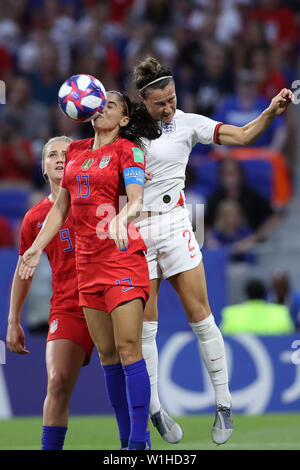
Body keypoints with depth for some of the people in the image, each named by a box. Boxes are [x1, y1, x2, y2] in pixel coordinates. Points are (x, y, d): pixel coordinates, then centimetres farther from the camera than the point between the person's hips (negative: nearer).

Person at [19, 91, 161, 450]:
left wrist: (122, 217, -38)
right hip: (87, 263, 6)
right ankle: (126, 438, 10)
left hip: (123, 257, -6)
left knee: (128, 348, -12)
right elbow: (61, 207, 21)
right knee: (107, 354, 6)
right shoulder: (75, 151, 15)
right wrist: (37, 247, 15)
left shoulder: (128, 151, -2)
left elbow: (136, 198, -17)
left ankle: (139, 441, -14)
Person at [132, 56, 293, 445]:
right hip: (135, 228, 1)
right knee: (143, 322, 2)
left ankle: (224, 404, 3)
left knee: (200, 316, -4)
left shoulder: (187, 123, -1)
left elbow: (242, 136, -6)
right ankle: (154, 409, 11)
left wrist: (271, 111, -22)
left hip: (173, 224, -1)